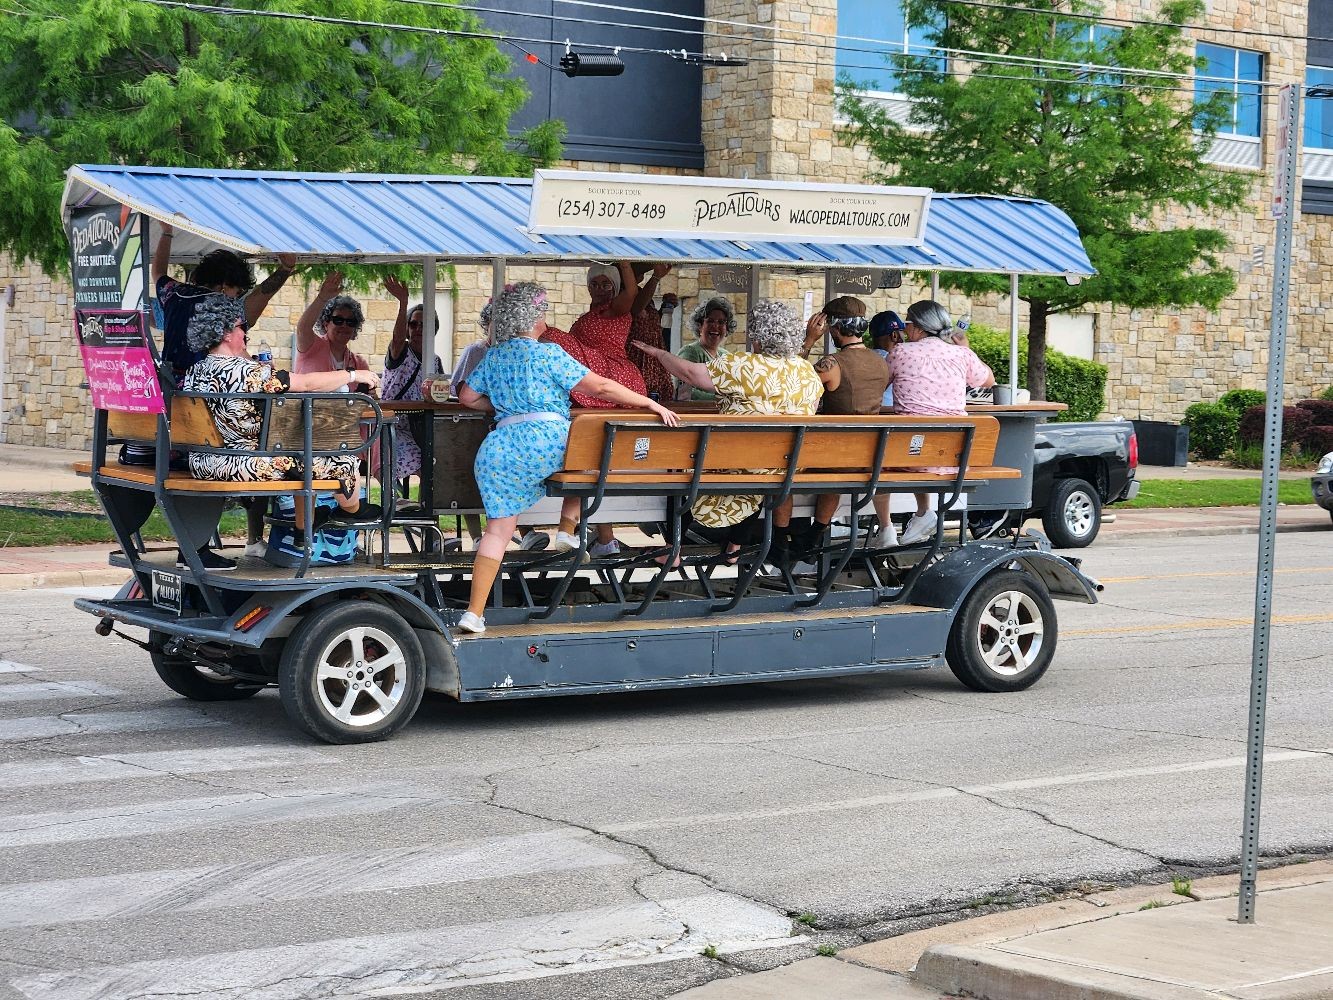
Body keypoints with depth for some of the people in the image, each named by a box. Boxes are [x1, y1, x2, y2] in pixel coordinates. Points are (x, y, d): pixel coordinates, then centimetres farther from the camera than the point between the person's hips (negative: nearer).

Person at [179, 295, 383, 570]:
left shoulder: (194, 373, 2)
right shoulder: (245, 371, -22)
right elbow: (307, 383, -16)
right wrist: (355, 375, -4)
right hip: (243, 465, -9)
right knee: (342, 458, 6)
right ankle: (352, 510, 36)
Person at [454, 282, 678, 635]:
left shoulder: (493, 357, 17)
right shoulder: (548, 353, 0)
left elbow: (467, 397, 22)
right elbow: (599, 386, -3)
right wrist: (652, 404, 2)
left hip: (497, 450, 5)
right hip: (547, 441, -5)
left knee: (499, 528, 3)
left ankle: (475, 612, -5)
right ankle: (567, 529, 16)